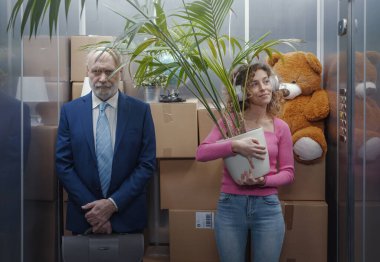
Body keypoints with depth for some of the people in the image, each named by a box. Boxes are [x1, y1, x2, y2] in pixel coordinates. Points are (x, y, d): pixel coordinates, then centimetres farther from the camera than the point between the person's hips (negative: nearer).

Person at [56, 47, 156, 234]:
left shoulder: (140, 110, -3)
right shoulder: (70, 111, 0)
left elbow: (147, 164, -5)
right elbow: (63, 164, -2)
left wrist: (113, 203, -13)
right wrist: (90, 206, -11)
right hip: (84, 215, 1)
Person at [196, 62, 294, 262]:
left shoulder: (281, 127, 1)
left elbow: (288, 172, 4)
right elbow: (201, 153, -10)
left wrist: (264, 181, -15)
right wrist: (234, 145, -22)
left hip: (267, 206, 1)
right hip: (230, 205, 0)